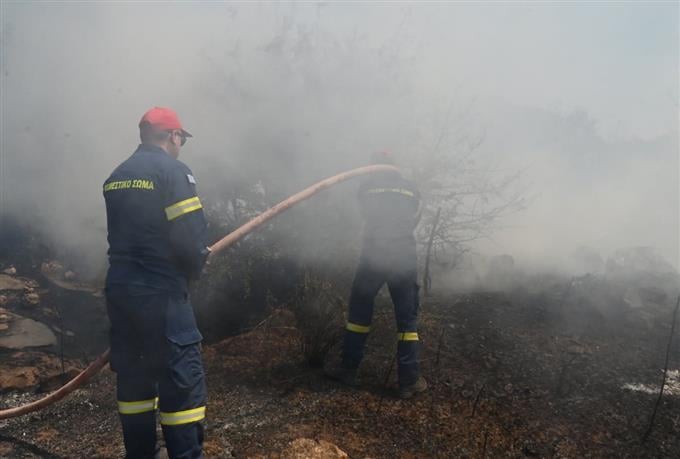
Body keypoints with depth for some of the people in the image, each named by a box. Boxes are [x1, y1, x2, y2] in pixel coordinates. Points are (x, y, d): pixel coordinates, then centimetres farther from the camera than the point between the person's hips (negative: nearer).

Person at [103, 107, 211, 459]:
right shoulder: (172, 170, -10)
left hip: (120, 289, 8)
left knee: (132, 376, 15)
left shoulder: (116, 176, 14)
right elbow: (190, 234, -17)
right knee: (182, 379, -2)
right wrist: (194, 267, 2)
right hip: (160, 292, -8)